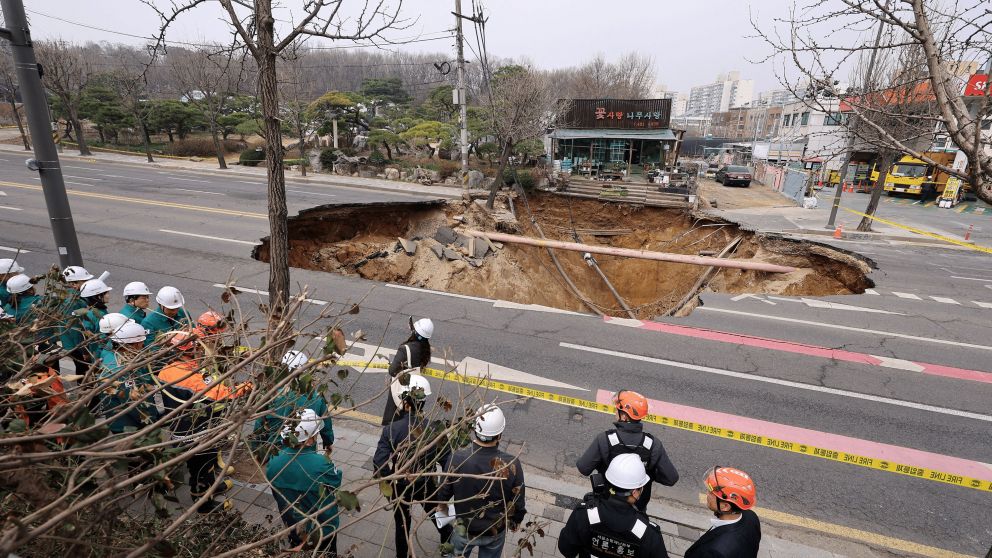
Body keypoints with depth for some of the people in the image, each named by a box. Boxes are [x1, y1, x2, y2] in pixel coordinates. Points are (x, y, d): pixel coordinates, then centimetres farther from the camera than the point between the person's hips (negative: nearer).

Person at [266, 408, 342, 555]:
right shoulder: (320, 464, -36)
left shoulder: (273, 462, -22)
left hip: (294, 529, 3)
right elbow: (337, 482, -15)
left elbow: (277, 494, -3)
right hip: (323, 529, -3)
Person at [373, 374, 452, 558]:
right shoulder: (434, 428, -23)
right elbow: (446, 459, -14)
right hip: (428, 485, 2)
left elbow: (379, 466, -28)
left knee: (402, 524, 24)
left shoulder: (391, 429, -29)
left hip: (401, 487, -2)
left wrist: (390, 477, -7)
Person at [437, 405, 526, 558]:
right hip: (495, 533, 0)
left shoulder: (457, 459, -29)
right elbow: (518, 504, -15)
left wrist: (443, 508, 12)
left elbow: (443, 493, -12)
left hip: (463, 529, 0)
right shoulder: (512, 464, -30)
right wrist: (515, 522, 7)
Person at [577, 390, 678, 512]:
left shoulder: (604, 440, -28)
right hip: (638, 507, 1)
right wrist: (650, 474, 0)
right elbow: (671, 478, -17)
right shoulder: (653, 444, -23)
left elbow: (583, 468, -23)